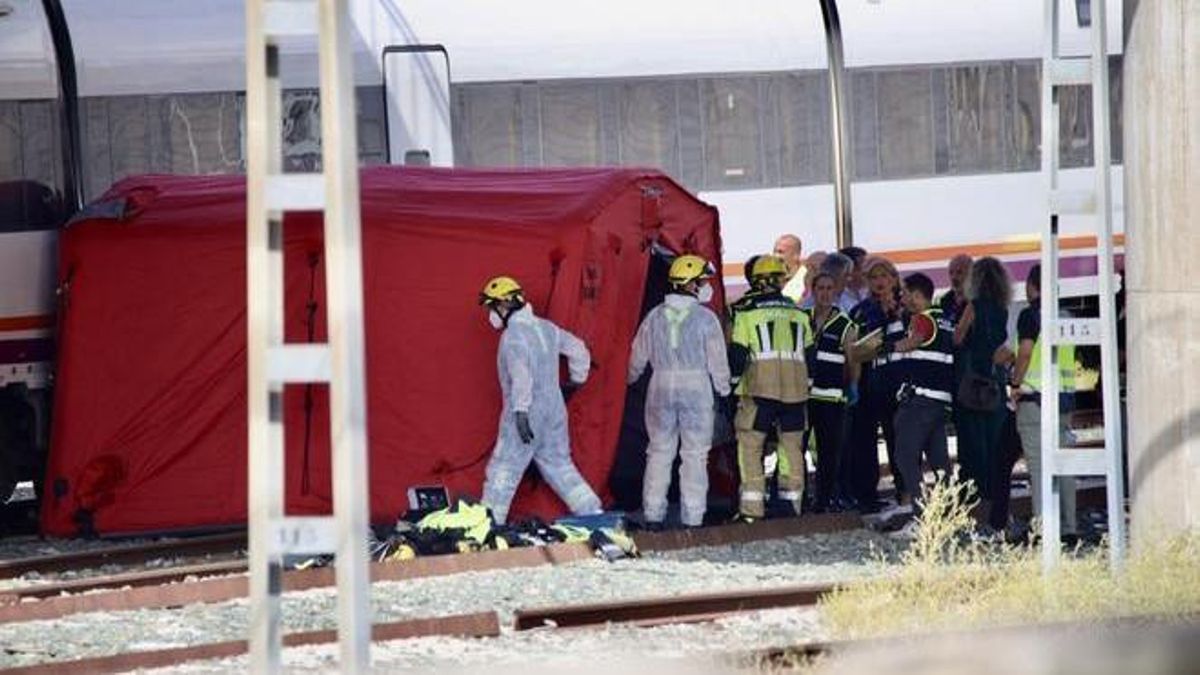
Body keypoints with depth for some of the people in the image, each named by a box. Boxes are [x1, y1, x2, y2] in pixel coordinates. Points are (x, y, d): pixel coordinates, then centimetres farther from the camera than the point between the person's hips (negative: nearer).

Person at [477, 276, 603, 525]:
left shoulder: (513, 335, -15)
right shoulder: (546, 328, 9)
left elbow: (521, 374, -26)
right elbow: (578, 350, 18)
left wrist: (521, 412, -30)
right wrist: (576, 380, 30)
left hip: (526, 413, -8)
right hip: (554, 410, 8)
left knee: (503, 472, -2)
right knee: (560, 466, 15)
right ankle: (593, 514, 13)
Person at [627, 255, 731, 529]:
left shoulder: (655, 317, 5)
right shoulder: (705, 318, -7)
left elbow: (639, 356, 14)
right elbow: (717, 360, -4)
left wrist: (631, 379, 34)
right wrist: (723, 389, 11)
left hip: (661, 387, 3)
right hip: (696, 388, -3)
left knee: (659, 452, 11)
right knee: (695, 455, 2)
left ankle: (653, 516, 10)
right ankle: (692, 519, 0)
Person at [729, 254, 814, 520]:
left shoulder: (747, 314, -1)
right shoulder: (800, 315, 12)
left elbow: (737, 356, -3)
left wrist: (731, 384, 8)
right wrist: (807, 384, 28)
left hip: (760, 388, -4)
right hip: (795, 388, 4)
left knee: (749, 446, -1)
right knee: (792, 446, 12)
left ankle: (752, 507, -9)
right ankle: (791, 503, 13)